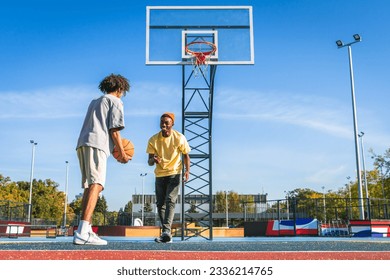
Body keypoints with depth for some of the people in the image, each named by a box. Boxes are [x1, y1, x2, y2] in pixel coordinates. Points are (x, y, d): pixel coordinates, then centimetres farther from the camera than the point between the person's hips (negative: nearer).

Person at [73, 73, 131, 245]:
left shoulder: (95, 102, 31)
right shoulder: (116, 102, 8)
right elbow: (114, 130, -2)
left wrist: (115, 147, 33)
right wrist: (122, 153, 5)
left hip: (82, 143, 9)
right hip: (97, 144, -9)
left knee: (89, 187, 9)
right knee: (96, 185, -18)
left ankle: (87, 231, 6)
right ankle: (82, 233, -31)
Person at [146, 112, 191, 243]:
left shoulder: (179, 138, -9)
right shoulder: (153, 140, -6)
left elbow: (185, 155, 2)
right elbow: (149, 161, -6)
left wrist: (187, 170, -12)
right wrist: (153, 160, -31)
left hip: (174, 173, -3)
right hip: (159, 175, 3)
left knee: (170, 201, -19)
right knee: (160, 203, 4)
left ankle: (166, 231, -28)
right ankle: (166, 233, 13)